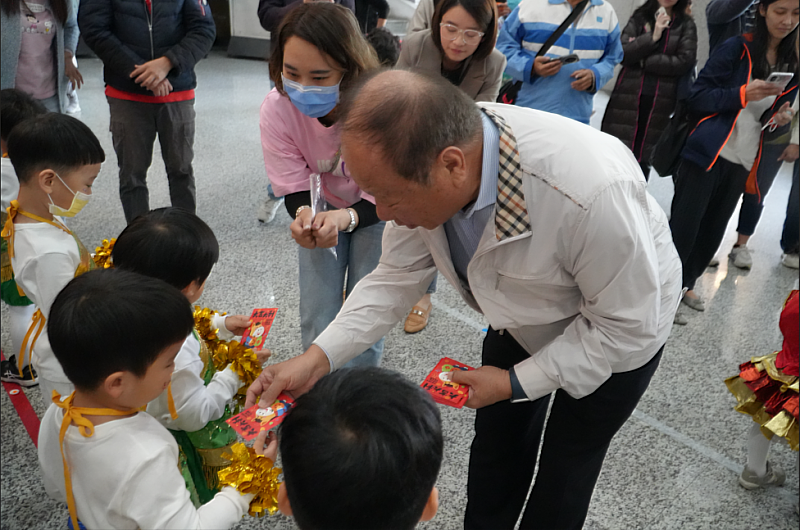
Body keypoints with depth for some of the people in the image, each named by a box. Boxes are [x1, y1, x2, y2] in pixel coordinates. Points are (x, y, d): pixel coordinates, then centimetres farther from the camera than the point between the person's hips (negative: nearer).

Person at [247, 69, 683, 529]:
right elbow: (399, 277, -15)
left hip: (614, 332, -4)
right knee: (495, 441, 21)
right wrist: (317, 359, -25)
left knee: (566, 465, 14)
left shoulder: (592, 190, -45)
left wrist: (515, 383, -24)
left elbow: (627, 324, -29)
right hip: (524, 320, 5)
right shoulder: (416, 157, -27)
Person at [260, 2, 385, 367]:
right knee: (318, 318, -2)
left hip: (376, 211, -1)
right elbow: (294, 187, -17)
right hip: (319, 207, 2)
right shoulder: (277, 108, -26)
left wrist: (347, 217, -45)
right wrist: (303, 214, -41)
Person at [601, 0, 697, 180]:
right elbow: (623, 54, -4)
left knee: (643, 158, 3)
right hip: (628, 98, 0)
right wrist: (652, 37, -15)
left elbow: (685, 61, -7)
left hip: (660, 102, 0)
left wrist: (644, 61, -10)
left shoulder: (686, 24, 7)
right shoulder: (639, 18, 9)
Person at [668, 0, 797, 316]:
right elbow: (698, 99, -9)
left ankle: (685, 283, 29)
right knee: (683, 227, -4)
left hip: (744, 162, 6)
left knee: (713, 230, 12)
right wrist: (742, 94, -23)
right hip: (707, 155, -5)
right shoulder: (736, 49, -5)